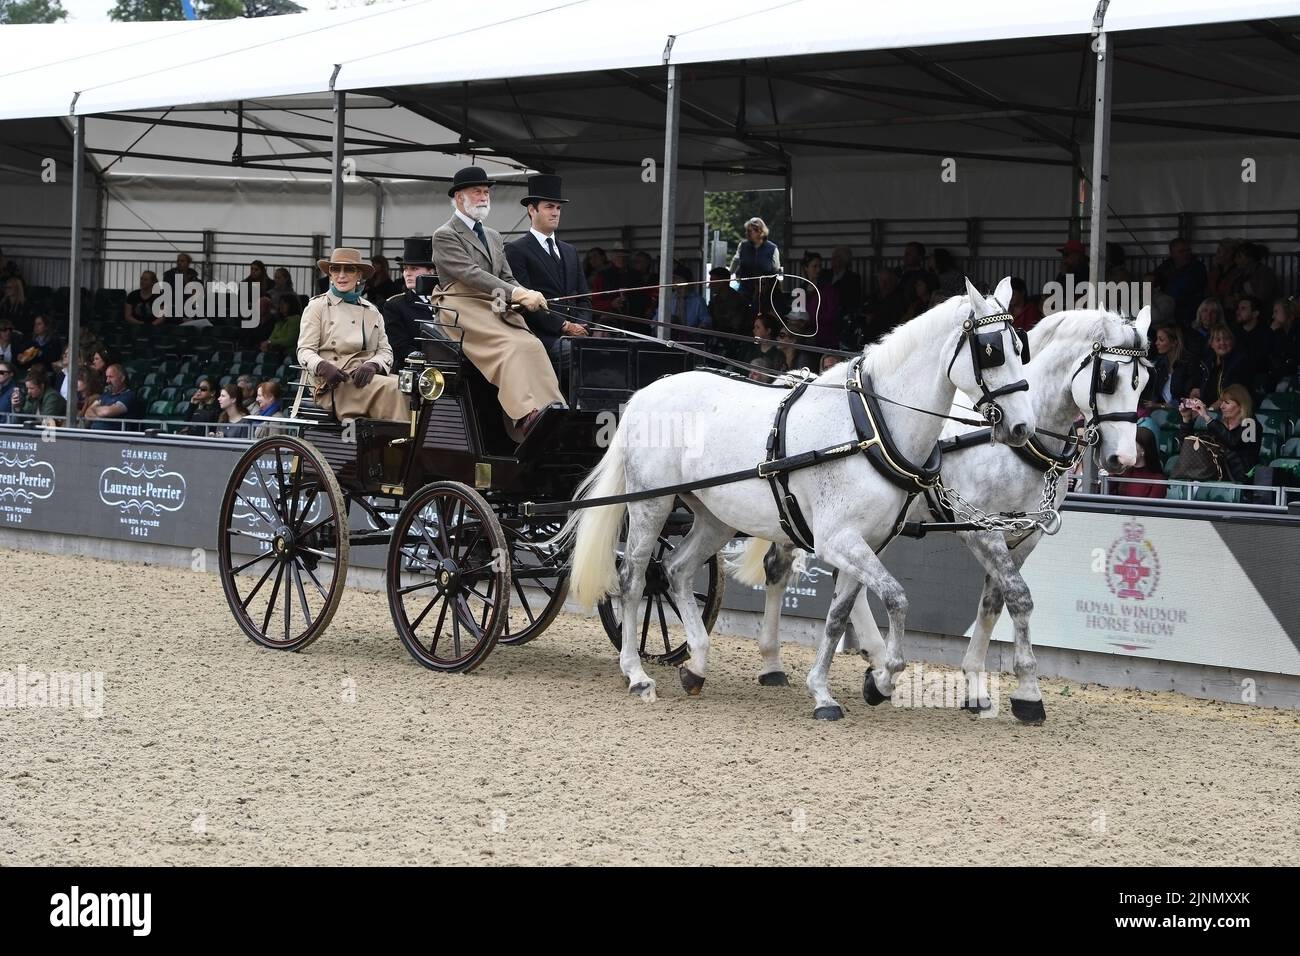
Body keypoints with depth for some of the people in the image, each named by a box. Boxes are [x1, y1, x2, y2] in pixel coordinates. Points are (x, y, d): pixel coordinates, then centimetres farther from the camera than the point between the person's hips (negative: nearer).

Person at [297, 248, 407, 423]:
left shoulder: (371, 312, 23)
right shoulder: (317, 306, 12)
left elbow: (385, 351, 15)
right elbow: (304, 350, 3)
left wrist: (372, 364, -10)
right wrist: (323, 367, -20)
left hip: (365, 378, 4)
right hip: (333, 384, -4)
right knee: (390, 388, -32)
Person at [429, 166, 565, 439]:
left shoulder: (493, 237, 28)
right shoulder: (445, 236, 1)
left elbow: (507, 278, 23)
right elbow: (471, 274, -12)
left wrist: (526, 294, -3)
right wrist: (517, 294, -22)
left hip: (496, 309, 7)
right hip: (463, 309, -7)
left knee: (532, 345, -23)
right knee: (511, 347, -32)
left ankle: (553, 410, -37)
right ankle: (526, 416, -46)